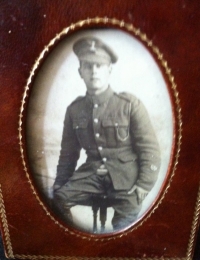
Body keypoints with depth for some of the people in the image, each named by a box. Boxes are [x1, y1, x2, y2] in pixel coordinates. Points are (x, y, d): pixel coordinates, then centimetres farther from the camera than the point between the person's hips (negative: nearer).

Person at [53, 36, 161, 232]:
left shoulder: (130, 104, -4)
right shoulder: (74, 109, 5)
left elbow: (150, 151, -5)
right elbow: (68, 154, 14)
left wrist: (141, 190, -14)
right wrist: (58, 187, 7)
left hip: (126, 174, -3)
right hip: (92, 172, 3)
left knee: (124, 222, -23)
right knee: (57, 199, -17)